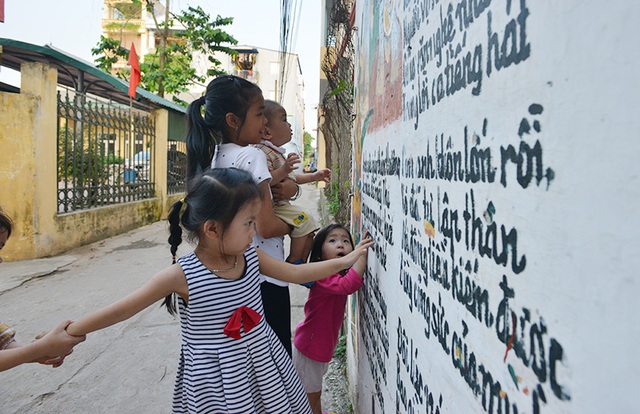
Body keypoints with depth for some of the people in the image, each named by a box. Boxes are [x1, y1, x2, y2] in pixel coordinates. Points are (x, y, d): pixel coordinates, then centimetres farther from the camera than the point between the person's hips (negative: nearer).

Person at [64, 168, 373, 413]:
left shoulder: (251, 258, -7)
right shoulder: (182, 276, -20)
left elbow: (295, 273, 4)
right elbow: (121, 310, -11)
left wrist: (344, 261, 5)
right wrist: (64, 335, -5)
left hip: (264, 370, 5)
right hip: (214, 384, -4)